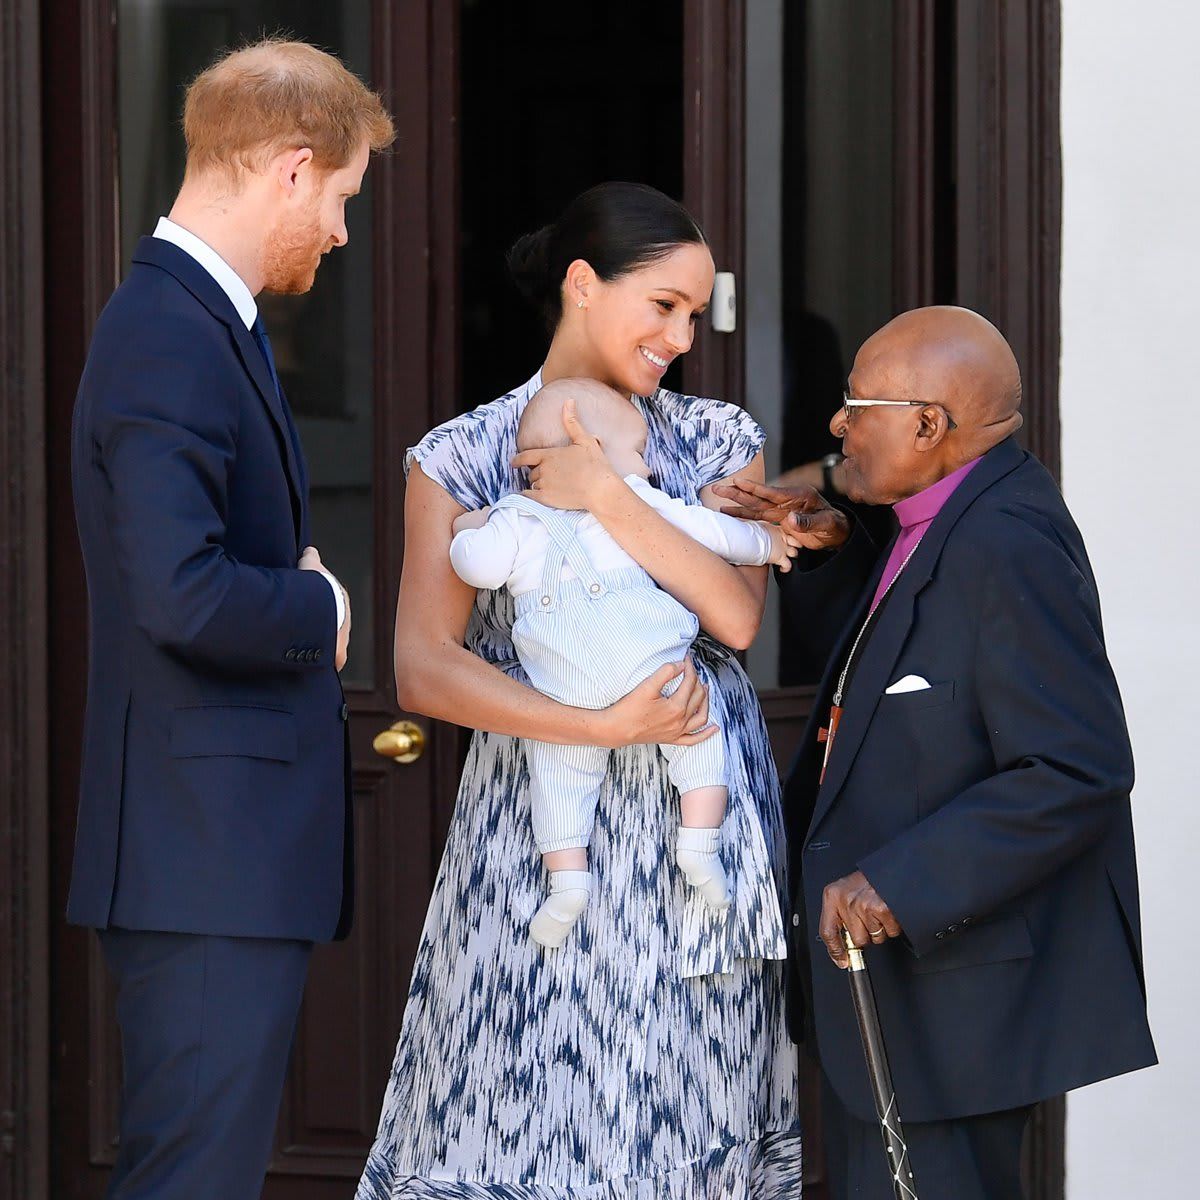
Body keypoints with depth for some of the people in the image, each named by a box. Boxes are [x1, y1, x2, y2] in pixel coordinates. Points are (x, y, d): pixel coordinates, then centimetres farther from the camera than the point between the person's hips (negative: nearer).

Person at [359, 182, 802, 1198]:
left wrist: (607, 497, -13)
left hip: (699, 821, 2)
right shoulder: (462, 457, 2)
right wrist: (603, 727, -16)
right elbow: (424, 669, -8)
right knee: (528, 1113, -2)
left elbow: (737, 614, -7)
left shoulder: (717, 441, 9)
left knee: (689, 1115, 3)